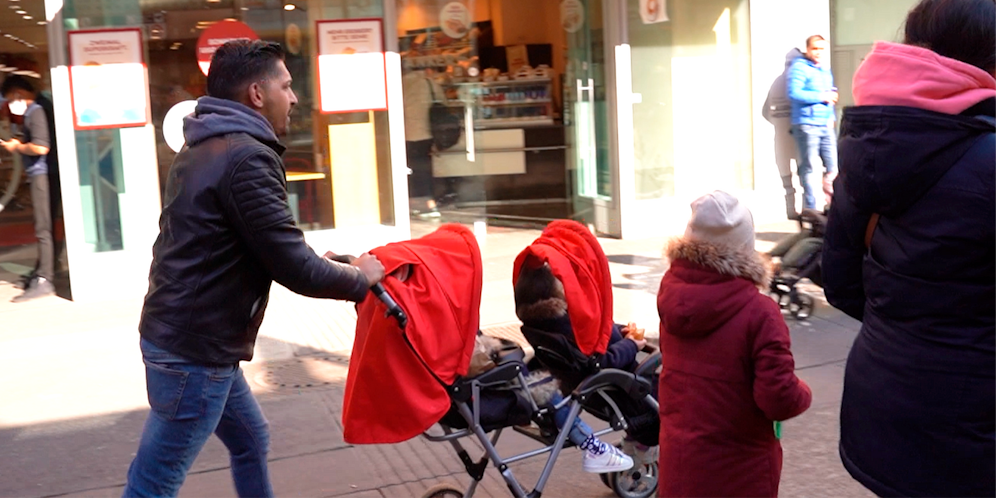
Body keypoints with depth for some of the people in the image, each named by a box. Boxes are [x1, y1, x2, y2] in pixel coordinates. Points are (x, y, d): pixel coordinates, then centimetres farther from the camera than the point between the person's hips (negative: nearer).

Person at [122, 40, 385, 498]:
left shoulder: (203, 149, 12)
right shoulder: (247, 157, -20)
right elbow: (295, 270, -21)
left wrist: (329, 264, 17)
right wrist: (360, 278, -4)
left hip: (179, 333, 10)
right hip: (194, 350, -10)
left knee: (251, 441, 23)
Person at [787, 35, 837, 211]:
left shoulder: (826, 70, 20)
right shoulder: (799, 67, -5)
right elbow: (794, 93, -19)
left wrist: (831, 116, 15)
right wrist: (822, 97, -16)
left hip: (826, 125, 7)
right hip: (807, 125, -7)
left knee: (832, 166, 5)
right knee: (808, 166, -2)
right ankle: (809, 207, 4)